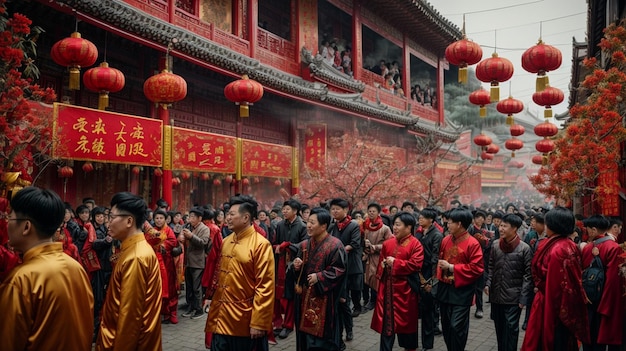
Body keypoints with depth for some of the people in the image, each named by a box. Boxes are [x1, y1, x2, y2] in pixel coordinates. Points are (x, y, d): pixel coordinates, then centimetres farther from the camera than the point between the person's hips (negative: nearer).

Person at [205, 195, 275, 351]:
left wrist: (259, 323, -16)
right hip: (222, 318, 7)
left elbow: (265, 288, -16)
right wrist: (213, 311, 14)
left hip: (246, 323, -6)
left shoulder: (261, 245, -14)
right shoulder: (225, 242, 8)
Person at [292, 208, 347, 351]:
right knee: (306, 331, 13)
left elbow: (339, 270, -15)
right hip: (305, 298, 6)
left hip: (324, 299, -6)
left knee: (321, 334, 3)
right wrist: (296, 266, -8)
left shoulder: (335, 245, -12)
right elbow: (298, 271, 15)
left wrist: (319, 277, -22)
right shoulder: (305, 245, 8)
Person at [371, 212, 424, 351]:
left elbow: (415, 265, -19)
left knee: (406, 320, 10)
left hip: (404, 289, -4)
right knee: (386, 320, 9)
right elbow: (381, 262, 17)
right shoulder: (387, 244, 8)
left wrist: (395, 263, -16)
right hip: (388, 287, 5)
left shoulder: (415, 244, -9)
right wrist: (383, 266, -4)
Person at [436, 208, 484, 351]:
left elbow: (477, 269, -18)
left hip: (461, 291, -6)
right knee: (446, 325, 15)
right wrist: (440, 272, -1)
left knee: (457, 326, -7)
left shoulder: (473, 244, -14)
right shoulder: (446, 240, 4)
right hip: (444, 288, 6)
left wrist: (452, 267, -18)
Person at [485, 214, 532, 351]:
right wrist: (488, 283, -2)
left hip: (513, 297, -4)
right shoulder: (495, 245, 3)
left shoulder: (524, 248, -10)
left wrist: (523, 297, -11)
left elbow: (528, 275, -8)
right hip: (496, 295, 4)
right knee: (499, 328, 16)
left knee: (511, 329, 2)